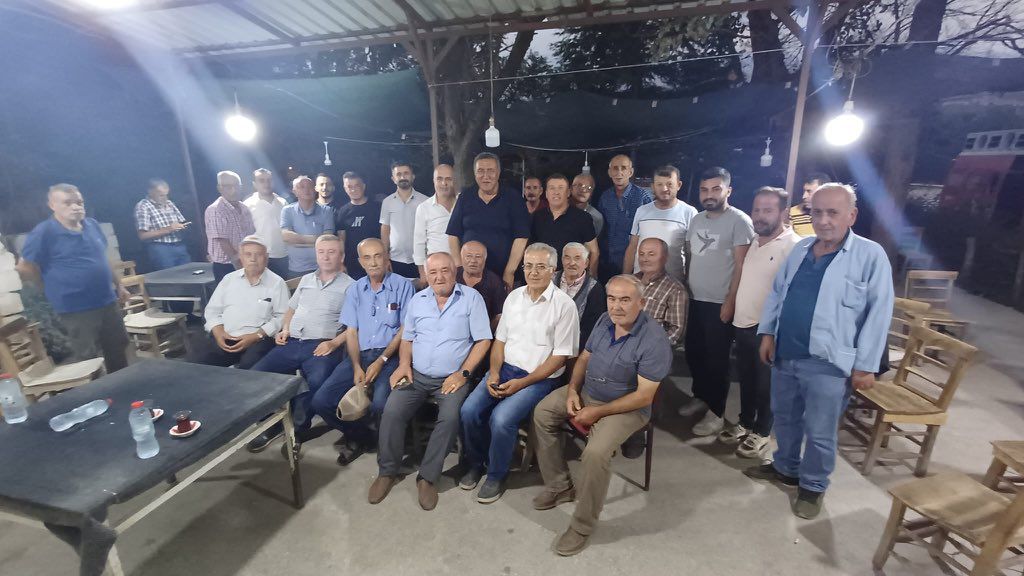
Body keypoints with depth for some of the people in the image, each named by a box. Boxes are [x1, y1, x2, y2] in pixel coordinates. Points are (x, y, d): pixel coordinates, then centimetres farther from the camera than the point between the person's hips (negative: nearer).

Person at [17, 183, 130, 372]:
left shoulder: (92, 225, 6)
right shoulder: (44, 232, -14)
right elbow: (25, 268, -9)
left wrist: (119, 285, 16)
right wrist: (54, 288, -3)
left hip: (107, 301, 6)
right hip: (76, 308, -6)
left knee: (118, 349, 17)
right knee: (87, 358, 4)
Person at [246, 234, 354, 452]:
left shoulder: (349, 286, 3)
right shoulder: (306, 280, 23)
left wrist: (334, 343, -17)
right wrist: (285, 329, 12)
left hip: (320, 346, -6)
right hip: (292, 343, 6)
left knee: (316, 382, -33)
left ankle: (297, 428, -10)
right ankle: (273, 422, 4)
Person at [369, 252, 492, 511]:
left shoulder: (471, 297, -2)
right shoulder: (417, 300, 11)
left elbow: (483, 340, -5)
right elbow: (407, 338, 16)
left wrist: (462, 373, -11)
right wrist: (404, 363, -2)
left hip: (452, 378, -3)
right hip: (416, 375, 3)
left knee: (450, 417, -27)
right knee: (391, 412, -18)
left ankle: (428, 476, -7)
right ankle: (388, 471, 5)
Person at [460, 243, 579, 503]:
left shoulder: (564, 305, -10)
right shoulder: (514, 297, 8)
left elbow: (560, 356, -10)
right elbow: (500, 340, 12)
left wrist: (522, 383, -15)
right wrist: (494, 372, -5)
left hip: (539, 377, -5)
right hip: (505, 368, 5)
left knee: (501, 418, -25)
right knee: (469, 410, -13)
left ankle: (497, 475, 4)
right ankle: (476, 463, 15)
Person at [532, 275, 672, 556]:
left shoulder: (654, 341, -24)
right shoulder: (605, 321, -2)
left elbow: (644, 397, -23)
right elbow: (584, 357, 9)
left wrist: (597, 412, -22)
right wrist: (572, 390, -7)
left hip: (626, 407, -7)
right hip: (586, 392, 7)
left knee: (596, 452, -29)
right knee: (542, 413, -1)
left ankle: (582, 526, -4)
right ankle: (559, 486, 11)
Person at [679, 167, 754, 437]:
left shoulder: (739, 221, -10)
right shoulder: (696, 220, 11)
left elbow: (741, 265, -13)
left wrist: (730, 301, -15)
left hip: (720, 303, -6)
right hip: (695, 300, 6)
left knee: (716, 359, 3)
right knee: (693, 352, 15)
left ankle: (716, 413, 17)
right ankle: (700, 396, 35)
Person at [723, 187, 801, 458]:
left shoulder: (794, 247, -15)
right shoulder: (753, 241, 10)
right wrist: (732, 308, 12)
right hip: (743, 324, 7)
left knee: (766, 384, 9)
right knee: (745, 379, 19)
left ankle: (761, 433, 27)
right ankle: (744, 424, 36)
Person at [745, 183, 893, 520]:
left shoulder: (871, 255, -10)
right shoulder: (800, 249, 7)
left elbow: (879, 313, -11)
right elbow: (776, 292, 13)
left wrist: (865, 365, -11)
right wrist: (767, 332, 7)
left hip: (828, 364, -5)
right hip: (784, 355, 6)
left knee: (819, 433, 9)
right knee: (784, 418, 21)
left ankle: (813, 486, 32)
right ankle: (786, 468, 42)